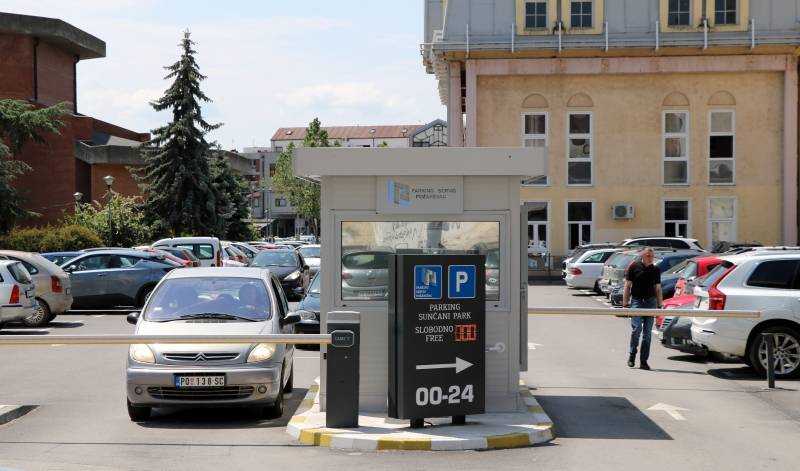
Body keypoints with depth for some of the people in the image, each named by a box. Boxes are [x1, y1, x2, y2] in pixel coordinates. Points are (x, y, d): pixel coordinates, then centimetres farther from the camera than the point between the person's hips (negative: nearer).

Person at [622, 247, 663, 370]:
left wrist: (659, 305, 9)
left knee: (647, 333, 3)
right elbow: (627, 286, 2)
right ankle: (632, 355, 8)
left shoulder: (656, 270, 10)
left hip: (651, 301, 3)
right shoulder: (634, 267, 0)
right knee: (636, 329, -13)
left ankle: (643, 361, 8)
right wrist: (625, 303, -3)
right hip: (636, 301, -3)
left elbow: (658, 288, 15)